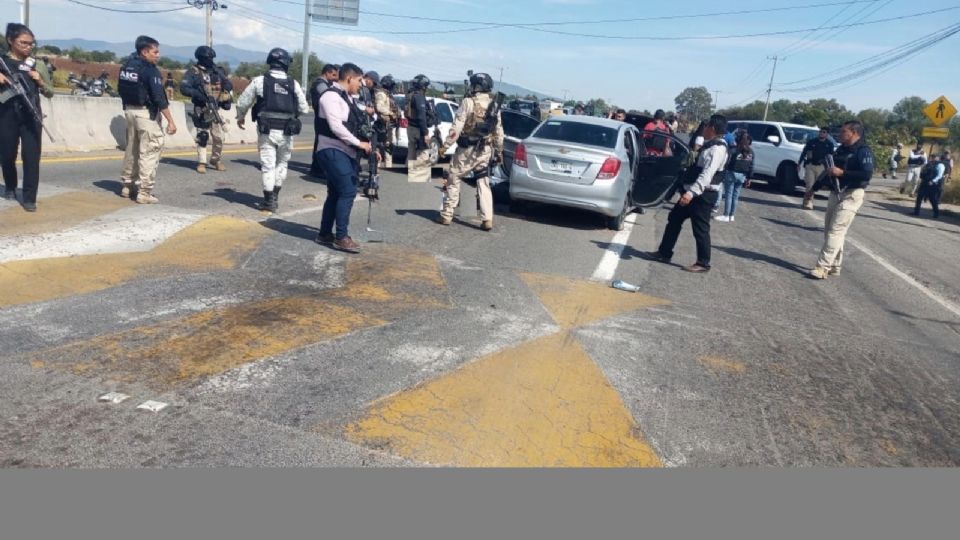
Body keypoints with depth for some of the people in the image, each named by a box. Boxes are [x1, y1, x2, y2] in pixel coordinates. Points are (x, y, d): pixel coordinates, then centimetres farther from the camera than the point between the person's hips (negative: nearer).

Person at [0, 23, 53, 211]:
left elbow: (50, 93, 12)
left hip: (31, 116, 0)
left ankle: (29, 198, -3)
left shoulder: (38, 65, 8)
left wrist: (40, 81, -7)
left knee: (32, 157, -6)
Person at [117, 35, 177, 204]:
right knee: (149, 152, -4)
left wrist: (128, 106, 20)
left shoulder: (126, 65, 8)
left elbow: (121, 89, 12)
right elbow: (159, 98, -19)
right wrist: (170, 121, -17)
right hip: (146, 113, -8)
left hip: (129, 110, 8)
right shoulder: (150, 70, -15)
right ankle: (144, 192, -6)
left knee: (132, 149, 18)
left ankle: (128, 185, 27)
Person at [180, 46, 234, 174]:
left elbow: (229, 85, 15)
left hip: (216, 109, 4)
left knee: (219, 137, 4)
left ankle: (216, 161, 20)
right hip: (202, 110, -4)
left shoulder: (217, 70, 8)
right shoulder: (193, 72, -4)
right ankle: (201, 163, 5)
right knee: (202, 137, -4)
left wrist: (228, 99, 0)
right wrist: (196, 93, -26)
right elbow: (183, 88, -12)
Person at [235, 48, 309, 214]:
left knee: (267, 165, 5)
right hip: (286, 131, 2)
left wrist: (240, 117, 23)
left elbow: (242, 103, 3)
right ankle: (275, 196, 25)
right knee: (281, 164, 18)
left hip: (267, 130, -1)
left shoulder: (259, 80, -2)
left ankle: (269, 201, 5)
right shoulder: (294, 84, 1)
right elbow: (304, 109, 4)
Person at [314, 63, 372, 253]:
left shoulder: (347, 97, 17)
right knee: (348, 191, -13)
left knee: (336, 193, 12)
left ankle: (325, 234, 21)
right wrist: (359, 143, -17)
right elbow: (336, 126, -21)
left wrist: (368, 146, 10)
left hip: (344, 151, 10)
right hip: (332, 151, -10)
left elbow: (354, 125, 18)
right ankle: (341, 237, -6)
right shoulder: (332, 96, -13)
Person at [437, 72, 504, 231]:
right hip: (485, 150, 5)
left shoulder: (469, 102, -11)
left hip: (467, 149, -4)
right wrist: (499, 151, 20)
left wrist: (446, 144, -12)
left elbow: (457, 127, -16)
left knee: (454, 180, 9)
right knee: (484, 184, 10)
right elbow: (499, 132, 11)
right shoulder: (494, 106, 6)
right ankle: (487, 219, 3)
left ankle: (447, 215, 13)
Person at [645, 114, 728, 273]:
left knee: (700, 228, -3)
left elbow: (707, 174, -29)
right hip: (695, 192, 11)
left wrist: (692, 192, -37)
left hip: (703, 195, -11)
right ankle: (664, 253, 23)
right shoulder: (710, 146, 16)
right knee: (674, 218, 14)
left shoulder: (717, 149, -18)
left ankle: (703, 263, 9)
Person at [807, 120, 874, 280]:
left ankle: (823, 267, -15)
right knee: (830, 230, 10)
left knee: (836, 231, -13)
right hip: (835, 194, 9)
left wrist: (842, 173, -26)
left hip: (851, 195, -9)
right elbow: (829, 170, 23)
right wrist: (814, 188, 20)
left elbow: (867, 174, -24)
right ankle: (834, 266, 19)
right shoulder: (841, 150, 13)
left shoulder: (863, 151, -12)